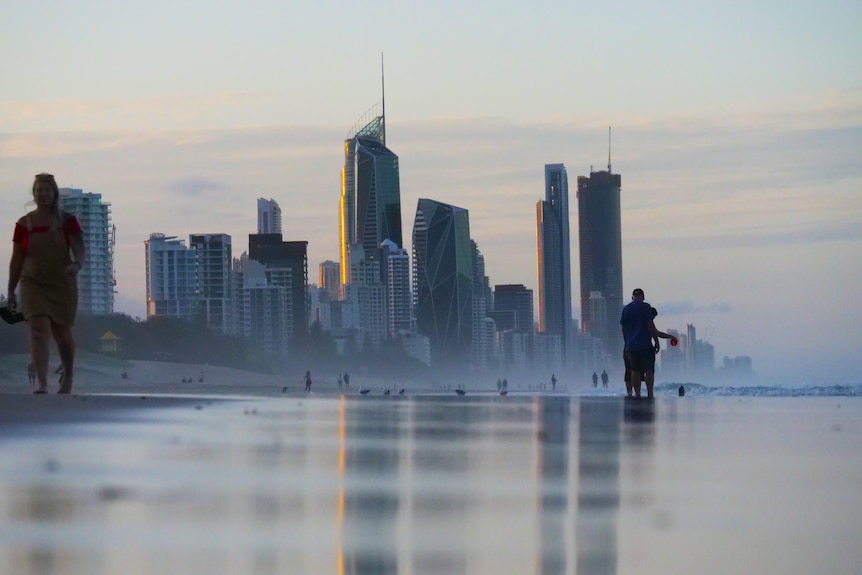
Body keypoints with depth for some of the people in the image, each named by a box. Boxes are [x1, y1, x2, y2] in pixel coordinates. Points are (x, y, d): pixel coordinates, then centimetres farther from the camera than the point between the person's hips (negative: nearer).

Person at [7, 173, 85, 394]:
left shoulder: (67, 221, 0)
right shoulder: (24, 225, 4)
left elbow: (79, 249, -9)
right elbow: (17, 259, 8)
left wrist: (77, 264, -32)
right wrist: (11, 291, 8)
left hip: (62, 284, 0)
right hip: (33, 284, 0)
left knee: (61, 333, 10)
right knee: (39, 329, -17)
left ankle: (68, 374, 36)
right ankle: (41, 383, -23)